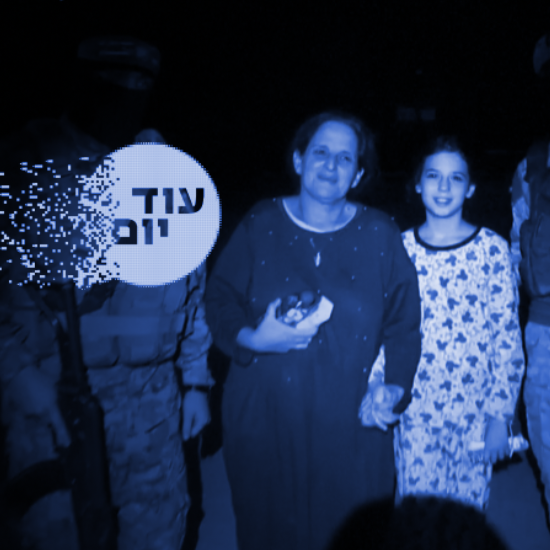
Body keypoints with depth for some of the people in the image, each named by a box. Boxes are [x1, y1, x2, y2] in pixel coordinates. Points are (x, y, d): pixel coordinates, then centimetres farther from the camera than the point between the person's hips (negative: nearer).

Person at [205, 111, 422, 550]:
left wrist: (395, 389, -8)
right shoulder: (260, 225, -1)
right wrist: (251, 339, -16)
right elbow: (220, 300, 2)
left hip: (351, 431, 0)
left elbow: (404, 323, 4)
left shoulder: (381, 235, 0)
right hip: (265, 424, 0)